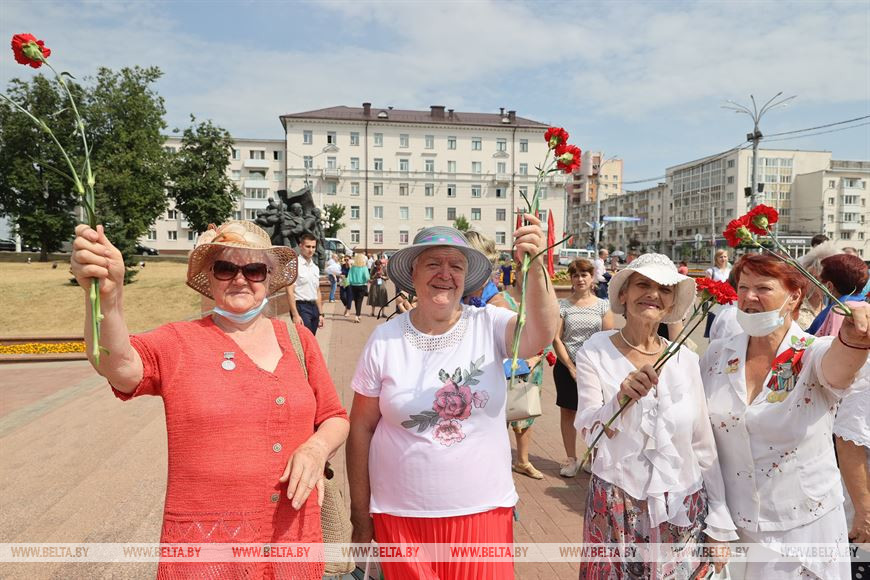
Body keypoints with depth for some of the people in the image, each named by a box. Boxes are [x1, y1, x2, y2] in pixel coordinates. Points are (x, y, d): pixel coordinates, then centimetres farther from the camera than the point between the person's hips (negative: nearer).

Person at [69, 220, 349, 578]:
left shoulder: (299, 340, 3)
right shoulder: (178, 343, -4)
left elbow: (335, 418, 9)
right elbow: (117, 365, -25)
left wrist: (317, 447, -12)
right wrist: (107, 296, -44)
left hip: (293, 536, 3)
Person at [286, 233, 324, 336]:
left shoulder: (315, 268, 14)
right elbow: (290, 292, -13)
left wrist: (321, 313, 14)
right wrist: (295, 315, -19)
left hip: (314, 307, 7)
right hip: (301, 307, -7)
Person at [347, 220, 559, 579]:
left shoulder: (489, 326, -7)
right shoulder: (385, 339, -8)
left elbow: (540, 336, -27)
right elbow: (361, 428, -2)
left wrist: (535, 266, -43)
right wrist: (361, 519, 1)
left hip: (483, 512, 0)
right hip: (401, 517, 0)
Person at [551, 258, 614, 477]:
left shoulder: (603, 305, 3)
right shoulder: (562, 305, 1)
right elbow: (556, 339, -3)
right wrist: (572, 368, -9)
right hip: (567, 367, 0)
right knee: (567, 411, 7)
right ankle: (571, 459, 20)